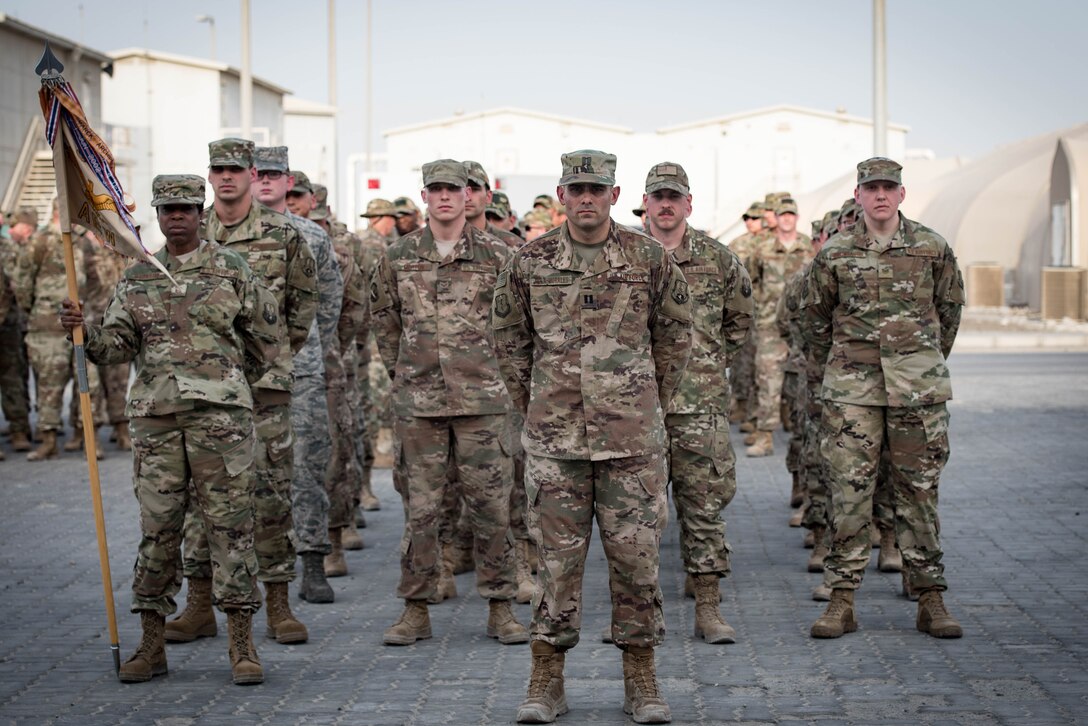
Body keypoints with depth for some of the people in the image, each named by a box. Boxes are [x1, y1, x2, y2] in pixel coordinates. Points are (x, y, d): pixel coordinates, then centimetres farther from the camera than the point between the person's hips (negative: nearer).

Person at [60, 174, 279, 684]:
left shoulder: (230, 269, 4)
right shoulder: (137, 278, 12)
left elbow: (265, 330, 12)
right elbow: (117, 345, 6)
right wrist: (83, 330, -12)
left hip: (219, 412, -3)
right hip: (155, 414, 3)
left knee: (229, 523, -3)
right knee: (157, 527, 4)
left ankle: (242, 646, 0)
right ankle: (151, 645, 11)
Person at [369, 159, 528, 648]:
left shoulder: (495, 256, 2)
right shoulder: (398, 257, 6)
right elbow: (382, 318, 17)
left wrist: (491, 369, 8)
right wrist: (401, 369, 13)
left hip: (482, 400, -1)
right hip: (417, 402, 1)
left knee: (492, 505, 1)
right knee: (419, 507, 5)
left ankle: (500, 608, 11)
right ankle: (416, 610, 13)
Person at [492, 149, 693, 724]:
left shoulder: (649, 259, 1)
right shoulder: (530, 263, 2)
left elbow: (674, 331, 12)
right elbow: (509, 335, 14)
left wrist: (654, 401, 12)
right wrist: (530, 403, 12)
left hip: (633, 436, 0)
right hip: (554, 436, 0)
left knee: (636, 554, 3)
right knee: (557, 556, 4)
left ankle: (641, 679, 14)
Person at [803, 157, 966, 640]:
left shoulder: (933, 249, 3)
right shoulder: (834, 254, 2)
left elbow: (950, 309, 16)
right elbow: (815, 316, 15)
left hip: (918, 390, 0)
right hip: (851, 390, 0)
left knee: (918, 490, 5)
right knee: (848, 491, -2)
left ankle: (930, 599, 12)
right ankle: (842, 600, 4)